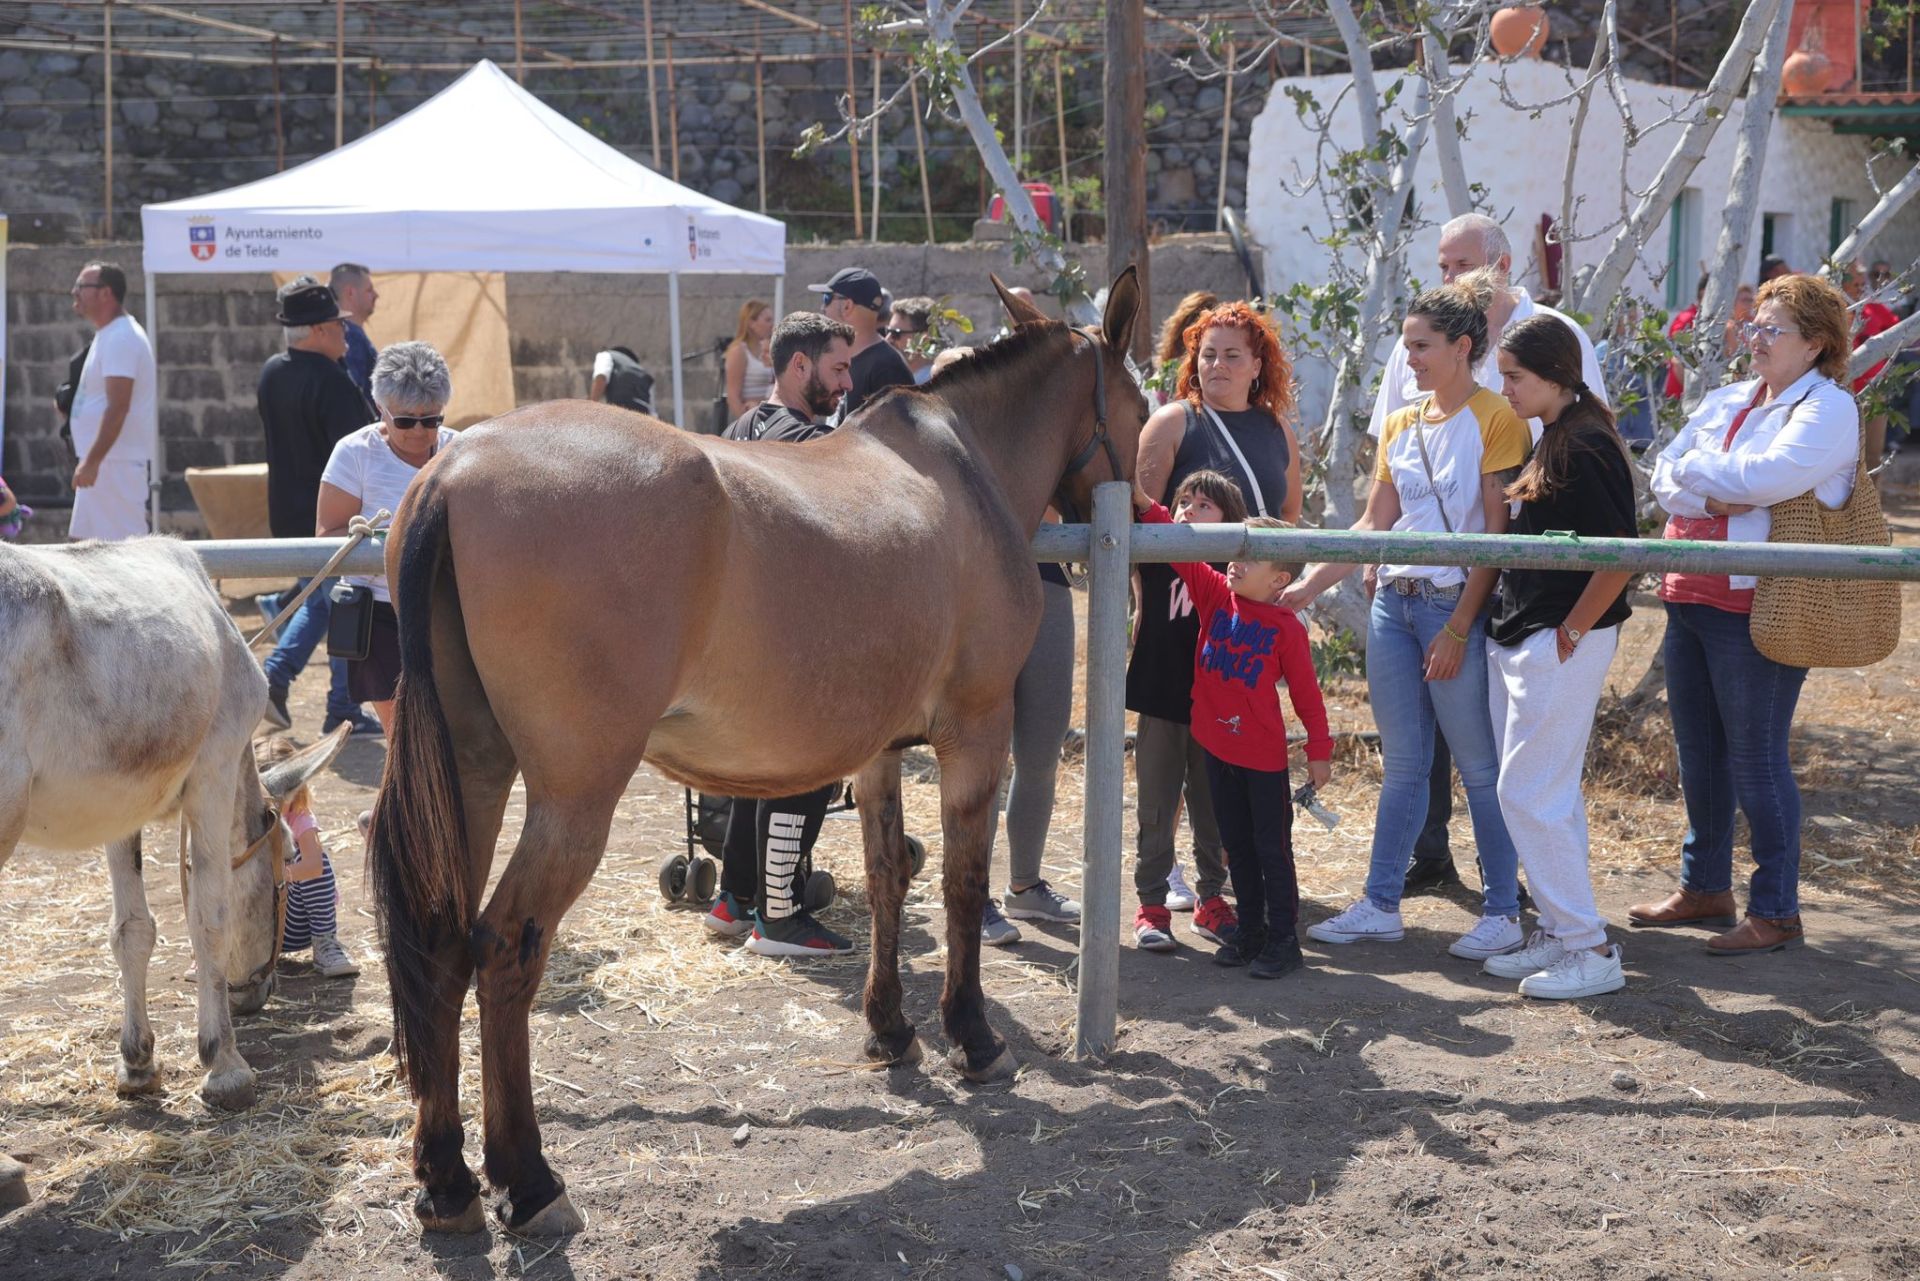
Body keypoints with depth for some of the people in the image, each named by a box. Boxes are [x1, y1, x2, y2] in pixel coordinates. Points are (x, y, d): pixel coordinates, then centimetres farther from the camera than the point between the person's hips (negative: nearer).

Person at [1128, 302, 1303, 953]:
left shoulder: (1277, 430, 12)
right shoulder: (1173, 421, -1)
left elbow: (1290, 519, 19)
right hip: (1176, 610, -4)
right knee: (1163, 752, -2)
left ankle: (1212, 893, 18)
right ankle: (1152, 899, 4)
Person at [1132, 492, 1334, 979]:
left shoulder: (1286, 627, -11)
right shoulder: (1215, 595, 1)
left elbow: (1305, 692, -6)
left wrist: (1320, 749, -5)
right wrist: (1145, 504, -16)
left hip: (1264, 756, -5)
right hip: (1217, 749, 5)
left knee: (1272, 848, 3)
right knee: (1237, 847, 14)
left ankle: (1283, 940, 10)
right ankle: (1250, 932, 25)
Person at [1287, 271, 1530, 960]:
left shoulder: (1496, 419, -7)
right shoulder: (1400, 424, 13)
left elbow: (1498, 530, -11)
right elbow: (1373, 526, 13)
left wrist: (1459, 628, -14)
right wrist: (1305, 588, 3)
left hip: (1457, 607, -6)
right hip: (1394, 603, 6)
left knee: (1480, 767, 2)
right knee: (1402, 765, 12)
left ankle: (1503, 912, 11)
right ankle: (1380, 905, 18)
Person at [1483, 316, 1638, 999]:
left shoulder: (1585, 445, -16)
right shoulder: (1551, 439, 13)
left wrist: (1570, 632, -16)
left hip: (1561, 644, -10)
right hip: (1518, 637, 10)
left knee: (1529, 794, -7)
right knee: (1549, 794, 13)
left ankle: (1591, 950, 0)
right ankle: (1559, 933, 22)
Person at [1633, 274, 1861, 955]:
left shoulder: (1828, 408, -8)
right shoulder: (1726, 400, 15)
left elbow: (1760, 476, -21)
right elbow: (1664, 477, 6)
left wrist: (1692, 466, -6)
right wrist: (1712, 497, -13)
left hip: (1757, 607, -8)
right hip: (1691, 594, 8)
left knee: (1755, 756, -4)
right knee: (1698, 748, 15)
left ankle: (1776, 911, 6)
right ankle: (1705, 887, 29)